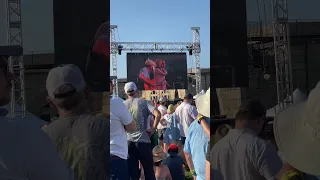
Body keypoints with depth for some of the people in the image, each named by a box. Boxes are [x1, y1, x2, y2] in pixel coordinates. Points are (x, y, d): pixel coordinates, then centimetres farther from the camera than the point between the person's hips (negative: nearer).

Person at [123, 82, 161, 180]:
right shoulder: (144, 102, 1)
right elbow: (158, 114, -13)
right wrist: (152, 130, -5)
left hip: (128, 141, 2)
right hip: (143, 139, -2)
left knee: (132, 172, 6)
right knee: (149, 171, 10)